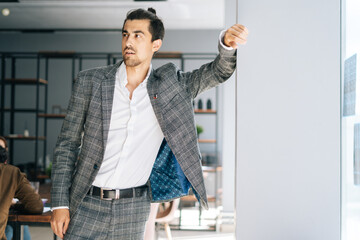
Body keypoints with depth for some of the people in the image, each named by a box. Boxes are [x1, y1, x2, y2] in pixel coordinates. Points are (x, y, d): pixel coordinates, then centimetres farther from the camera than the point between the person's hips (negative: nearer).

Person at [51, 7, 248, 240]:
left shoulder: (170, 84, 4)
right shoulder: (90, 82, 0)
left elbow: (218, 72, -1)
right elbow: (67, 145, 2)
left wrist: (227, 45, -25)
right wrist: (60, 203, -3)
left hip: (133, 211, 1)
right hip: (87, 204, 0)